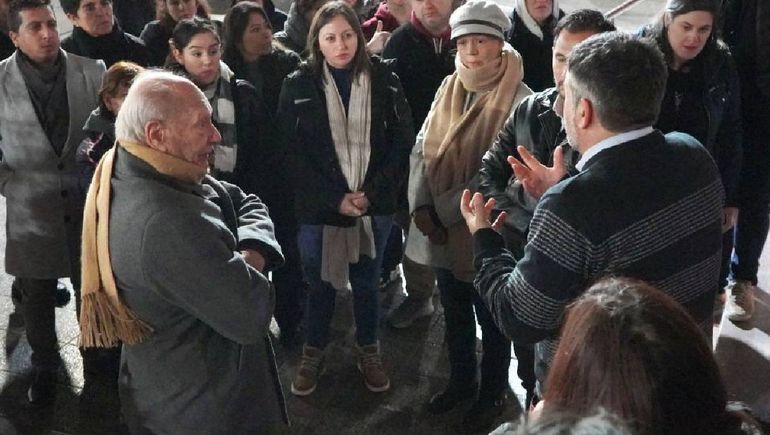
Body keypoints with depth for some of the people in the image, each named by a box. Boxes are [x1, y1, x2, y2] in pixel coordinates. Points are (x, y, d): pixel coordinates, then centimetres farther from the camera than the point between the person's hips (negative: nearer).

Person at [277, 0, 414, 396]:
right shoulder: (298, 86, -4)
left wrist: (372, 193, -11)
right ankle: (313, 353, 33)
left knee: (366, 282, 15)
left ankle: (369, 353, 35)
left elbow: (402, 142, -1)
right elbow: (294, 153, -5)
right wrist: (335, 199, -13)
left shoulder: (384, 81, -1)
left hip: (374, 205, 1)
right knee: (321, 284, 12)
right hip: (319, 208, -1)